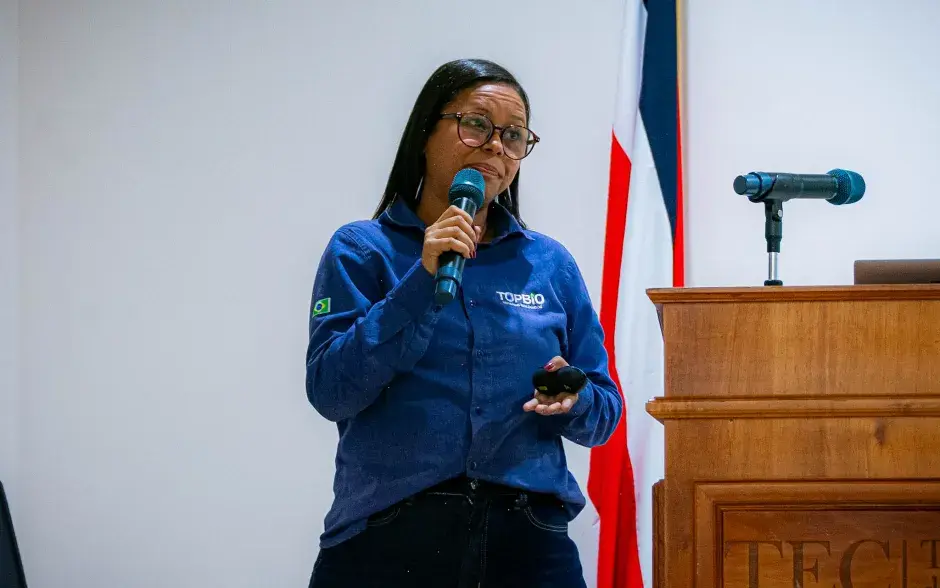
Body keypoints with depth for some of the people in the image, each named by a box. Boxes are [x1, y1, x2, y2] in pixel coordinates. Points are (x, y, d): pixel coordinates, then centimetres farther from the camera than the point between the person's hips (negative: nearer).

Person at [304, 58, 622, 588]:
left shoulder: (550, 264, 10)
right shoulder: (362, 250, 3)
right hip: (387, 540, -2)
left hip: (527, 543, 3)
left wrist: (572, 402, -11)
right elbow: (331, 392, -10)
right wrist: (424, 281, -16)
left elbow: (604, 414, 12)